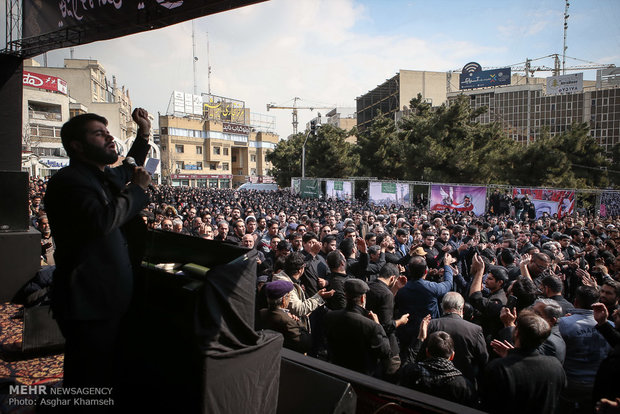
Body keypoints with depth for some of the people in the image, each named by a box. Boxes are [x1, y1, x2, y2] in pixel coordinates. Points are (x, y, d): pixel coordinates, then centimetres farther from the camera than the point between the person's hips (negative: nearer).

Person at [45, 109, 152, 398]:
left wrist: (144, 134, 25)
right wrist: (137, 189, -19)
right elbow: (102, 220, -34)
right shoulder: (68, 180, -17)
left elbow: (129, 170, 37)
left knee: (110, 374, 24)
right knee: (89, 384, 4)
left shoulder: (107, 177, 13)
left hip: (112, 299, 10)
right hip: (88, 303, -10)